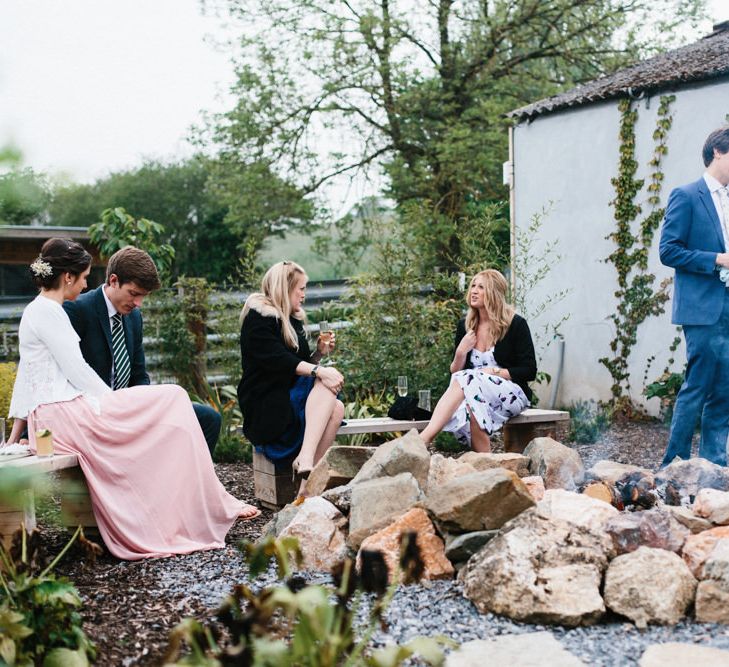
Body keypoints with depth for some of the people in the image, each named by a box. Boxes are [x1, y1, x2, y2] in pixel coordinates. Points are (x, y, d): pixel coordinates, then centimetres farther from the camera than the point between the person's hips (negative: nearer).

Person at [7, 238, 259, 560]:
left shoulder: (37, 311, 21)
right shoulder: (47, 312, -10)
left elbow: (25, 377, 21)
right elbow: (76, 370, -13)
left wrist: (14, 438, 21)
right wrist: (116, 402, -2)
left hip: (53, 417, 10)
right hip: (63, 414, -10)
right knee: (171, 399, -8)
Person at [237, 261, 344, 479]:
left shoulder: (293, 320, 21)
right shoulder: (258, 318, -5)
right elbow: (277, 360, -20)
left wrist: (319, 352, 7)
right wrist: (318, 371, -29)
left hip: (290, 399, 7)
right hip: (263, 409, -7)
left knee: (336, 408, -22)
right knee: (327, 382, -27)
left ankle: (309, 469, -34)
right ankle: (306, 457, -40)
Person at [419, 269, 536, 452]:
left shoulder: (516, 324, -2)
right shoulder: (465, 326, 11)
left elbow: (529, 371, -4)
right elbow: (454, 373, 13)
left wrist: (494, 372, -14)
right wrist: (461, 352, -8)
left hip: (512, 393, -4)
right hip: (473, 393, 4)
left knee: (467, 381, -35)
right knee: (467, 406, -37)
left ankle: (424, 439, -49)